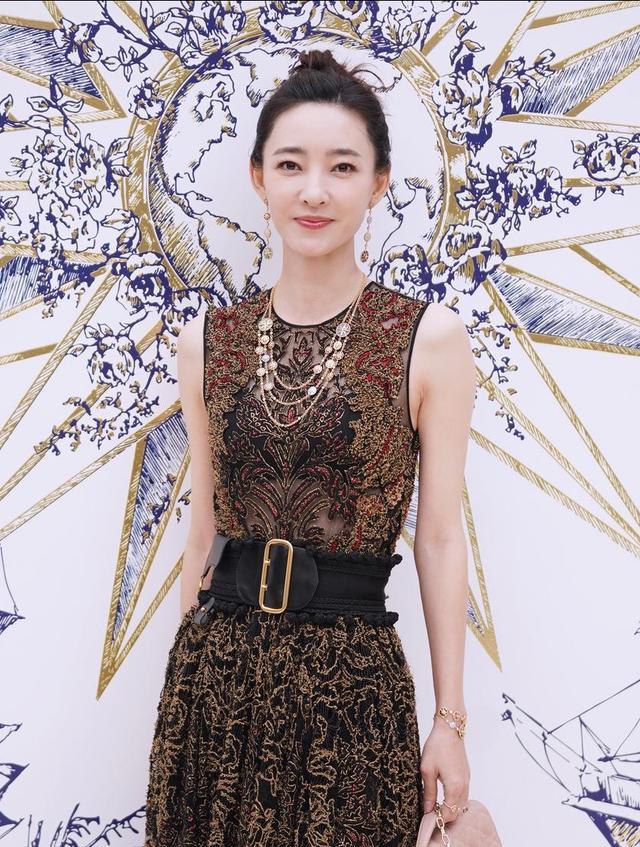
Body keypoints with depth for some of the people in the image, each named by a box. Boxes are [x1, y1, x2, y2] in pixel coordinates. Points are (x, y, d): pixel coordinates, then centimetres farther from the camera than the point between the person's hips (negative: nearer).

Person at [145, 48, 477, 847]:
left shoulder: (431, 339, -6)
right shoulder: (207, 341, 3)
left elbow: (440, 538, -4)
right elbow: (205, 526, 9)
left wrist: (450, 720, -3)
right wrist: (191, 662, 12)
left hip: (350, 670, -2)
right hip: (216, 663, 3)